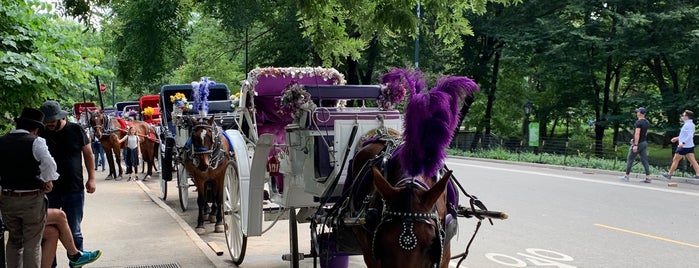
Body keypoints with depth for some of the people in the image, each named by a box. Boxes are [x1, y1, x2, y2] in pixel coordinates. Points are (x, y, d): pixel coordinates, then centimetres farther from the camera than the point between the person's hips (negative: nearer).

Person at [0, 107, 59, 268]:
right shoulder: (35, 142, -12)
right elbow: (49, 164, -25)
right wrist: (48, 182, -9)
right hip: (32, 200, -5)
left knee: (14, 241, 22)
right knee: (32, 245, 5)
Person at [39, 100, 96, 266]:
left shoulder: (76, 130, -4)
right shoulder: (42, 134, -2)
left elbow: (88, 154, 4)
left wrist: (91, 178, -1)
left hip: (74, 190, -1)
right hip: (48, 191, 1)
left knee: (74, 232, 9)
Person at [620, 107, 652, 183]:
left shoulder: (638, 122, -16)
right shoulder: (647, 122, 12)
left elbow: (637, 133, -22)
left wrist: (635, 145, -25)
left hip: (638, 143, -8)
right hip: (644, 143, 8)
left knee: (630, 159, 3)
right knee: (644, 160, 6)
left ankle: (626, 176, 9)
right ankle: (648, 177, 0)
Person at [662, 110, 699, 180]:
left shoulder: (687, 125, -19)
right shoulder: (691, 124, 12)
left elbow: (690, 135, -29)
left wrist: (683, 143, -32)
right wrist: (678, 138, 26)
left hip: (684, 146, -9)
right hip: (690, 146, 9)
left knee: (675, 160, 3)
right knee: (692, 161, 5)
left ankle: (669, 174, 12)